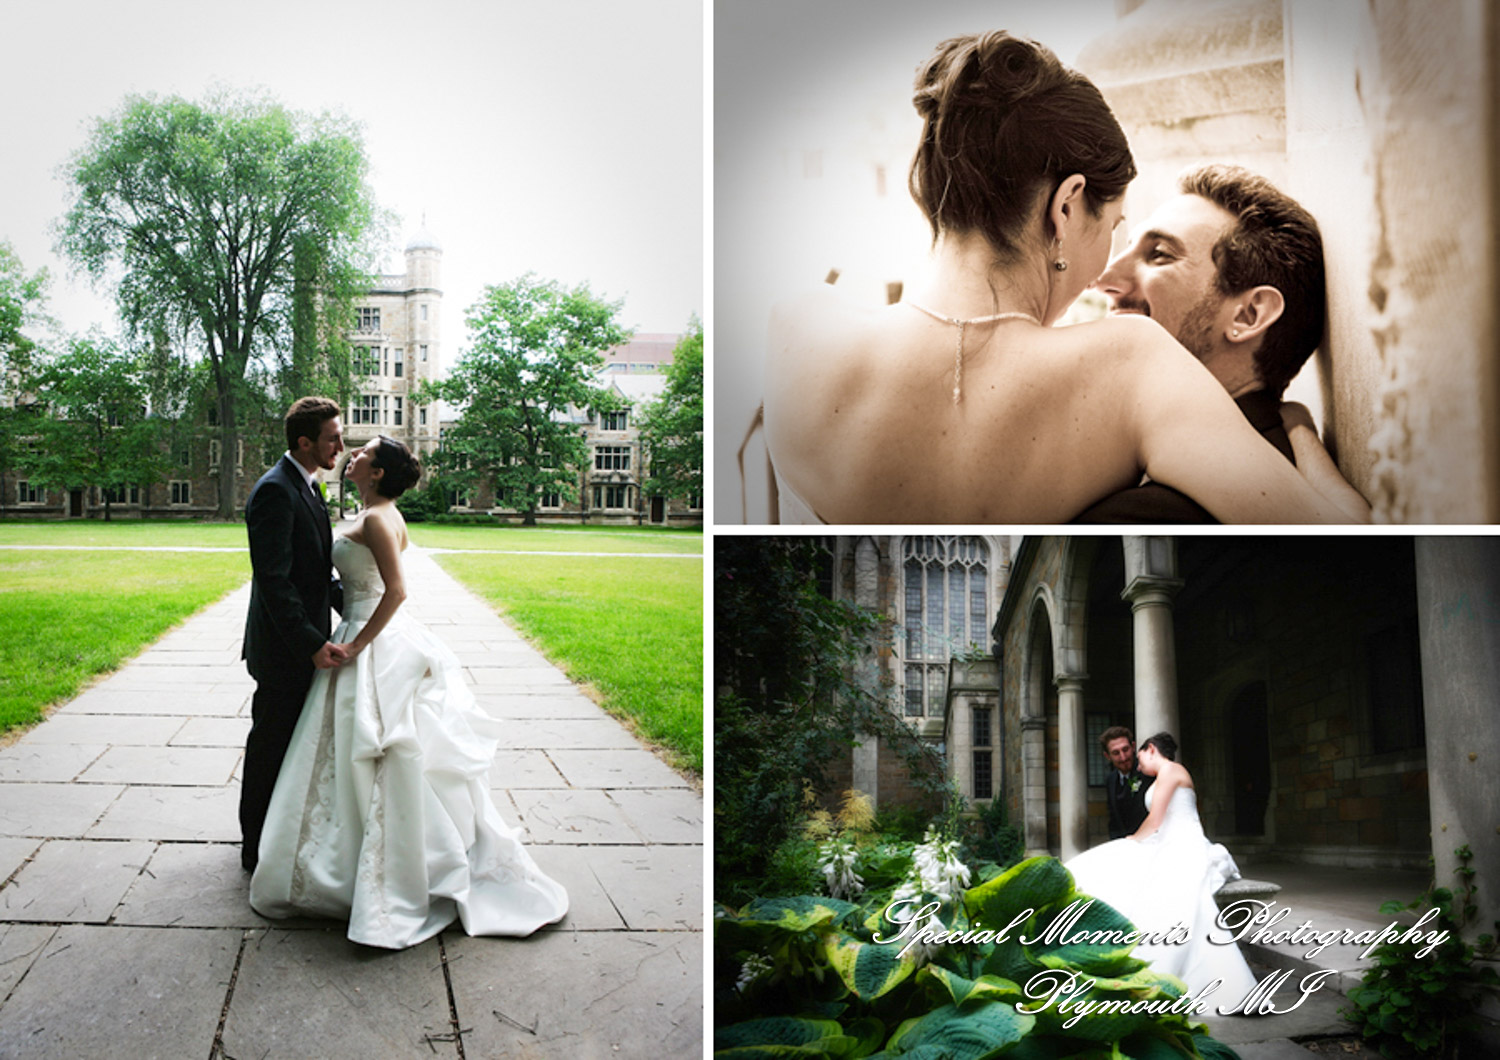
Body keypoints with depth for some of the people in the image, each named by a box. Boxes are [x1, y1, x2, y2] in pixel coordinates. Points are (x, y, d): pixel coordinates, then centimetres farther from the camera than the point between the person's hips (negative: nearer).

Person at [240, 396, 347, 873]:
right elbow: (274, 580, -25)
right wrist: (313, 644, -26)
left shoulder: (306, 487, 11)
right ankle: (258, 851, 18)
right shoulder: (275, 491, -20)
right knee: (270, 749, 4)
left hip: (304, 644, 9)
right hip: (283, 650, -9)